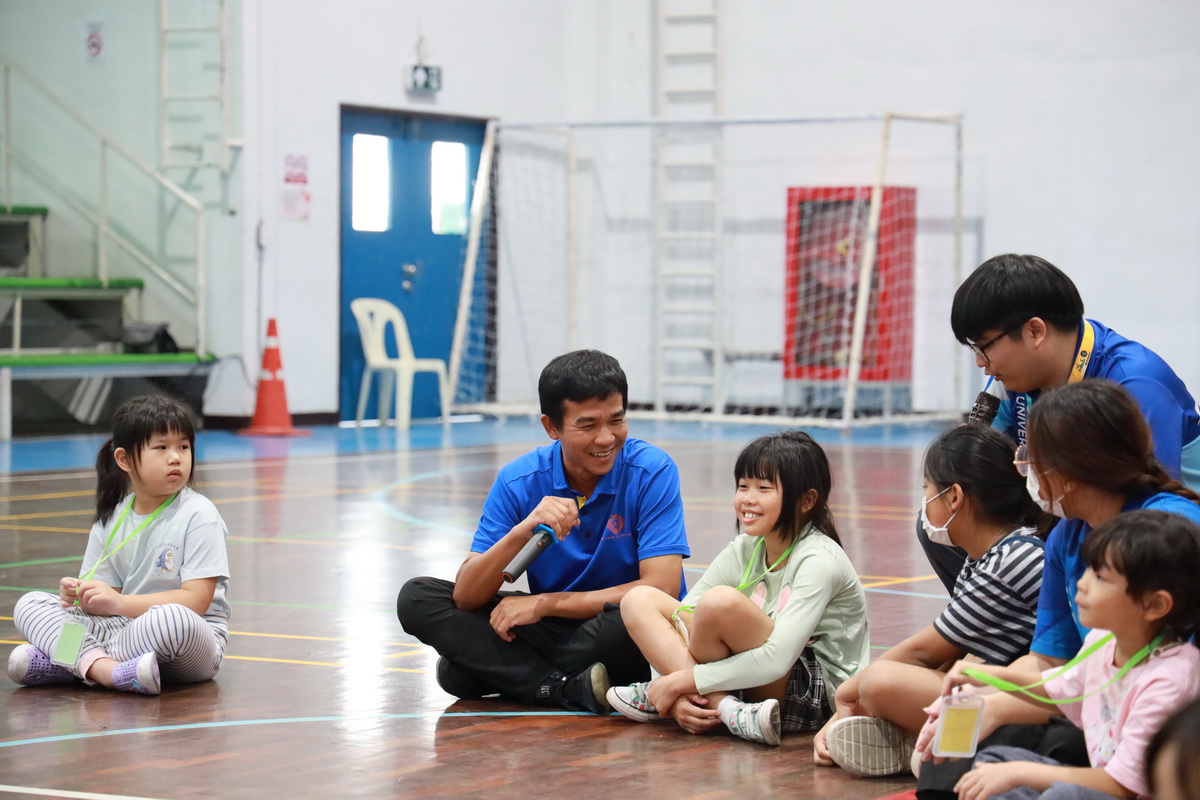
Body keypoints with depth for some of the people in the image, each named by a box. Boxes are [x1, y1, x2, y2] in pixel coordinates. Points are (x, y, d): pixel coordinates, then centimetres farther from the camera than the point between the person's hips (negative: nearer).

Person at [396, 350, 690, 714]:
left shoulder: (652, 471, -14)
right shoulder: (518, 481, -7)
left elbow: (662, 590, -22)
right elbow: (466, 596, -13)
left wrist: (545, 603, -18)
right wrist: (522, 532, -32)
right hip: (551, 629, 5)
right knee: (417, 598, -13)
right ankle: (565, 689, -25)